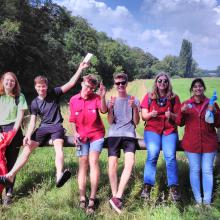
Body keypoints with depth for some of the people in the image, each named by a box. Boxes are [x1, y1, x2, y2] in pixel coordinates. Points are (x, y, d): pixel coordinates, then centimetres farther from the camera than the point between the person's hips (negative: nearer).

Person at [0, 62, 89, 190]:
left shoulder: (54, 94, 1)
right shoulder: (35, 103, 7)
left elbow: (71, 83, -4)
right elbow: (33, 121, 4)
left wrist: (80, 69, -12)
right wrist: (28, 135, -13)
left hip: (57, 126, -4)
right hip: (43, 128, 4)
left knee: (58, 147, -31)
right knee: (27, 149, -8)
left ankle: (59, 176, -56)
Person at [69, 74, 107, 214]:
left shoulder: (96, 98, -4)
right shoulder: (73, 100, 3)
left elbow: (104, 110, -21)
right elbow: (72, 120, 9)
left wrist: (102, 97, -35)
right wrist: (75, 133, -3)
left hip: (96, 134, -2)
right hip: (82, 136, 2)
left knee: (93, 161, -15)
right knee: (83, 165, 1)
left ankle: (92, 199, -13)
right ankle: (82, 198, 2)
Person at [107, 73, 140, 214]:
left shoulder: (134, 100, 10)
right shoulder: (112, 100, 13)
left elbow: (136, 122, 4)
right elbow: (110, 121, 4)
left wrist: (135, 108, -12)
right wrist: (111, 108, -13)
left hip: (129, 135, -1)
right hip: (114, 135, 1)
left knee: (130, 163, -22)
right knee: (112, 165, -12)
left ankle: (117, 197, -21)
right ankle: (115, 196, 1)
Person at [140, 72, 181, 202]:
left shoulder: (174, 98, 11)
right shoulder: (149, 97, 10)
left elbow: (179, 117, 9)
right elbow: (144, 116, 7)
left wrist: (171, 115, -13)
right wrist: (151, 114, -14)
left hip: (170, 131, 1)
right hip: (152, 130, 0)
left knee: (170, 156, -17)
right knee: (152, 155, -20)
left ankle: (174, 188, -14)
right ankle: (147, 187, -13)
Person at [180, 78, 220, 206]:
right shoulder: (186, 104, 6)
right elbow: (180, 123, 7)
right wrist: (182, 112, -11)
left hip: (209, 143, 0)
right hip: (191, 143, 0)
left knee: (207, 171, 2)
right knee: (195, 170, 4)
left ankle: (207, 201, 9)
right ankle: (198, 200, 13)